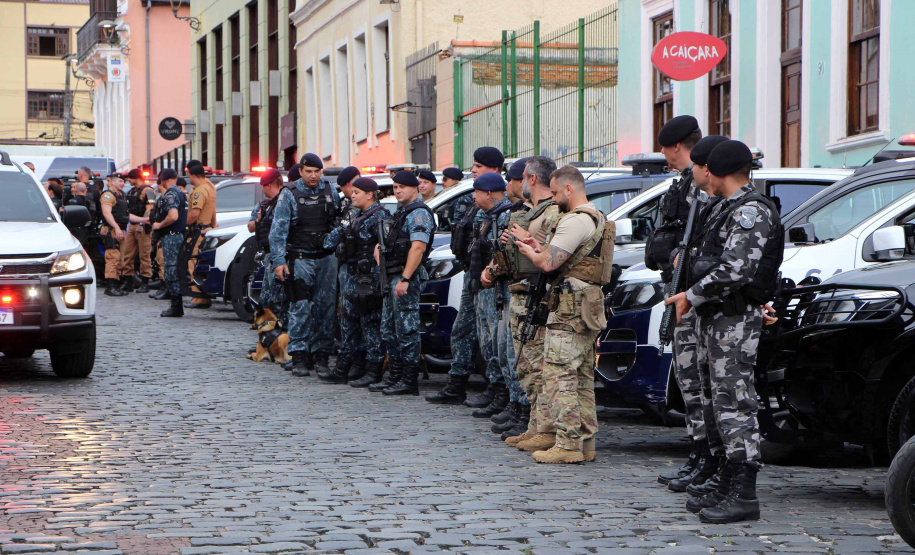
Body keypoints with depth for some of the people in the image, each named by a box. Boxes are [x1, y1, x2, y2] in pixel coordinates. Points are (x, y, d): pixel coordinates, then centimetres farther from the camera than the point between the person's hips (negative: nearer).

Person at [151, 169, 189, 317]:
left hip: (172, 236, -10)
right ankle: (177, 306, 17)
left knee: (171, 270, -7)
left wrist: (159, 225, -12)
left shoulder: (170, 195, -14)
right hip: (181, 234, 10)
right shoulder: (181, 193, 16)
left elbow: (173, 216, -25)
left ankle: (175, 307, -8)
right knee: (178, 270, 13)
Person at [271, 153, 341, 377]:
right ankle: (299, 356, -6)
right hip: (300, 258, -3)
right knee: (301, 308, -9)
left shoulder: (330, 192, 8)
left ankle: (321, 354, 10)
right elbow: (278, 230, -5)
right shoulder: (289, 195, -2)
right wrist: (279, 261, -12)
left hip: (327, 258, 4)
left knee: (326, 306, 3)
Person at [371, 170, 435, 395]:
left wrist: (405, 279, -25)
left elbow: (417, 247, -21)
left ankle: (410, 381, -5)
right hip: (393, 276, 11)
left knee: (407, 330, -8)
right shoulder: (402, 212, 20)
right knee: (389, 330, 13)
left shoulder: (419, 213, -12)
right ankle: (395, 376, 19)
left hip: (407, 276, -11)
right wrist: (380, 247, 13)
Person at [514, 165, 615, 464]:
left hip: (570, 308, -10)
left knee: (559, 375, -9)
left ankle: (567, 444, -11)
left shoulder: (575, 220, -15)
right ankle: (585, 442, 14)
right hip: (590, 305, 10)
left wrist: (529, 252, 2)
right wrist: (541, 248, 11)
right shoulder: (598, 218, 19)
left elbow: (548, 264, -19)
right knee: (582, 377, 12)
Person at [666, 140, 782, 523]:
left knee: (734, 402, -12)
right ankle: (728, 489, 18)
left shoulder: (751, 211, -13)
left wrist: (691, 296, -14)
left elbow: (735, 271, -22)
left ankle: (744, 496, -12)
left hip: (735, 319, -11)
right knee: (716, 403, 12)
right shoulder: (726, 209, 20)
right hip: (714, 318, 11)